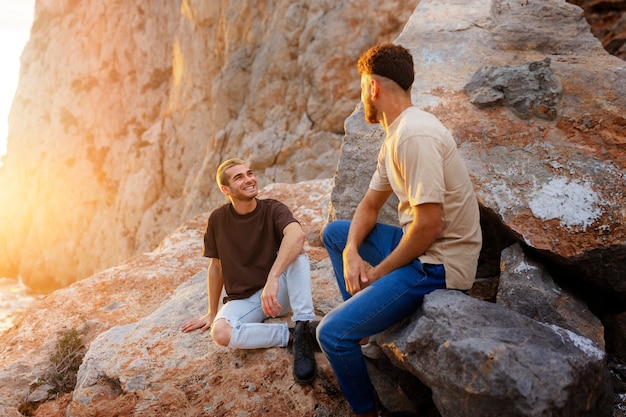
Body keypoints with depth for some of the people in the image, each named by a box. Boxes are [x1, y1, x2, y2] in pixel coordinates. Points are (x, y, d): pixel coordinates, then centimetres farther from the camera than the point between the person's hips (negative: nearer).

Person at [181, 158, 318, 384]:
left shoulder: (272, 209, -10)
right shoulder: (218, 219, -2)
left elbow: (297, 234, -33)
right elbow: (216, 266, 8)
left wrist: (273, 278, -45)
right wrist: (212, 313, 13)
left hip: (279, 293, -1)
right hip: (242, 299, 2)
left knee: (295, 249, -29)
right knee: (220, 333, -31)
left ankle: (303, 328, -28)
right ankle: (292, 334, -17)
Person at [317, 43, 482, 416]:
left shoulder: (414, 135, -22)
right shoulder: (396, 135, 10)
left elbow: (429, 225, -26)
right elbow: (370, 206, 16)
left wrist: (378, 273, -13)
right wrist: (351, 252, -2)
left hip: (439, 264, -10)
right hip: (416, 246, 10)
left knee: (332, 333, -15)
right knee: (335, 232, 23)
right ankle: (364, 330, 19)